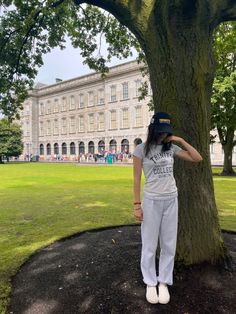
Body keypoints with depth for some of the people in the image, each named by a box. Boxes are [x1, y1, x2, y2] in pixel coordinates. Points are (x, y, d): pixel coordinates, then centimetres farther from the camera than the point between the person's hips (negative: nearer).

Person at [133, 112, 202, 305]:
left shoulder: (171, 148, 4)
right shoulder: (141, 149, -7)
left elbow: (198, 159, 4)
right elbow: (136, 178, -6)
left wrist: (181, 141, -3)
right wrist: (137, 204, -10)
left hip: (171, 200, 4)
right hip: (151, 201, -3)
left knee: (169, 244, 12)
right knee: (150, 245, 8)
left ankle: (164, 282, 30)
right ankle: (150, 283, 27)